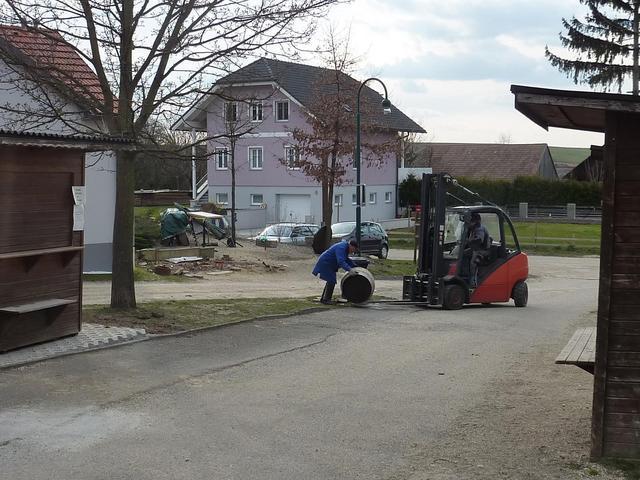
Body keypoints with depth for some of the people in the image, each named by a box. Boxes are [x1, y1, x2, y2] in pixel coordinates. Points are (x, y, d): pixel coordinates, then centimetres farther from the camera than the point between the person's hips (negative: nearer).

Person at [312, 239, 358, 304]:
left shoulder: (345, 247, 5)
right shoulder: (341, 248, -26)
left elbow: (346, 259, 19)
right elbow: (341, 262, -38)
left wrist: (355, 266, 11)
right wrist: (349, 270, -48)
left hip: (329, 265, 11)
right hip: (325, 264, -11)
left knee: (331, 281, 13)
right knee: (331, 281, -13)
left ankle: (323, 299, 18)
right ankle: (326, 299, -8)